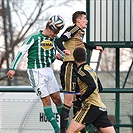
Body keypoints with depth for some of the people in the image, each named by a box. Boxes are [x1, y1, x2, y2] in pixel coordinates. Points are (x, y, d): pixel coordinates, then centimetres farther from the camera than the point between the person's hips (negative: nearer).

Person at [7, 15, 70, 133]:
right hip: (36, 72, -6)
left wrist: (63, 54, -5)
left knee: (57, 98, 6)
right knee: (46, 99, -9)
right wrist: (13, 68, -13)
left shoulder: (55, 39, 7)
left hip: (49, 70, 6)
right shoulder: (34, 38, -12)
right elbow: (22, 51, -9)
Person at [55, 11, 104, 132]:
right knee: (68, 102, -11)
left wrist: (95, 47, 50)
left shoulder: (81, 32, 20)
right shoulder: (73, 29, -8)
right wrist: (64, 50, -37)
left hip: (77, 68, 10)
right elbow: (59, 41, -19)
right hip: (70, 66, -10)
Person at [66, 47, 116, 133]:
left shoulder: (82, 70, -5)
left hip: (91, 106, -9)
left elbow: (92, 86, -20)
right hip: (101, 107, 9)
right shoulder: (91, 69, 22)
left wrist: (80, 100, -15)